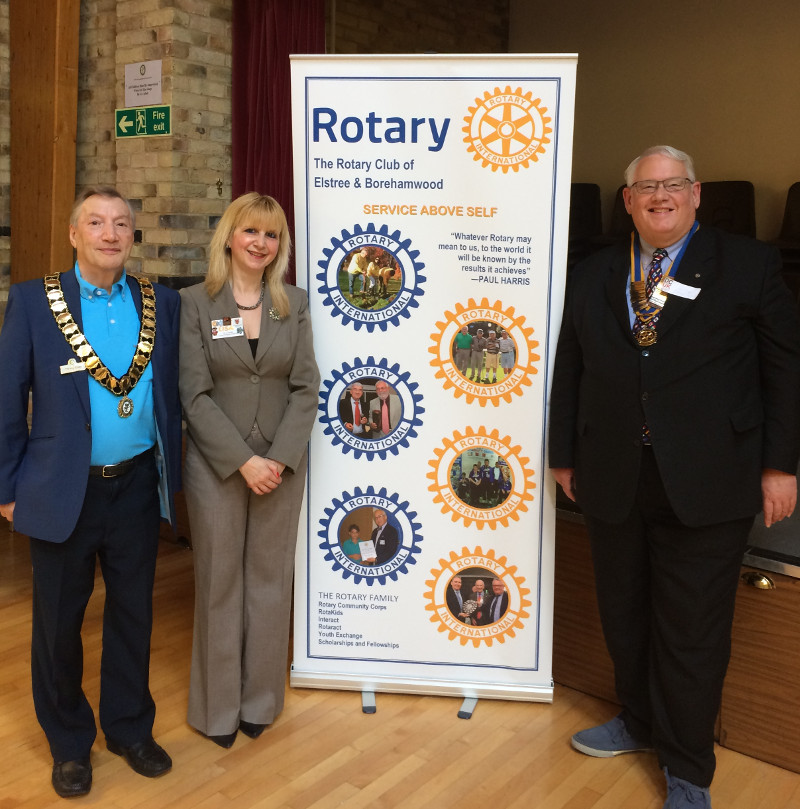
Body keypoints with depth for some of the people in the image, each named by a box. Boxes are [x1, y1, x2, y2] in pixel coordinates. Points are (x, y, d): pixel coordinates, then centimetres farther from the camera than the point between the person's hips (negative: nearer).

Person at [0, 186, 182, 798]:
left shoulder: (163, 303, 2)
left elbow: (173, 394, 6)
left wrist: (172, 474, 4)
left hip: (138, 487, 2)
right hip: (62, 491, -2)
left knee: (133, 613, 15)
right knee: (59, 620, 12)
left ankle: (130, 728, 36)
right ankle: (69, 742, 34)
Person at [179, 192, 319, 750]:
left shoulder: (295, 304, 4)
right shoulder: (195, 303, -3)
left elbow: (306, 388, 0)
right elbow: (195, 394, -8)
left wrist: (279, 457, -11)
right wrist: (243, 461, -14)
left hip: (282, 464, 2)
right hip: (216, 465, -2)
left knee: (270, 580, 11)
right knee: (219, 583, 8)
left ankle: (260, 700, 29)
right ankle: (218, 706, 26)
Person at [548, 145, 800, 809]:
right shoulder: (593, 279, 9)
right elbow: (569, 372, 12)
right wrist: (564, 455, 12)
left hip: (705, 485, -3)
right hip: (612, 481, 4)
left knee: (693, 631, 6)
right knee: (624, 617, 17)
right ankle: (639, 723, 42)